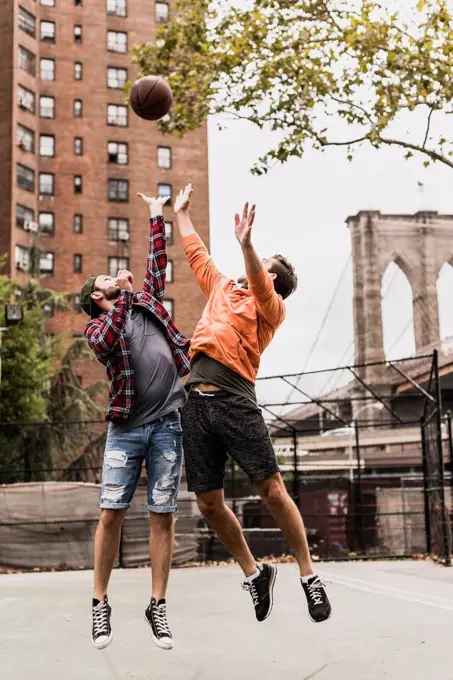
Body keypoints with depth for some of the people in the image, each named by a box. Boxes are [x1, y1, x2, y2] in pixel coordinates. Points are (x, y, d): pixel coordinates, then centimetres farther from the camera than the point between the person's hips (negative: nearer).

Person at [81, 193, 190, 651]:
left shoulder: (147, 302, 19)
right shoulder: (96, 326, 9)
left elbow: (157, 265, 22)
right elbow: (105, 342, -13)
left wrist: (157, 218, 28)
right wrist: (123, 292, -8)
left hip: (167, 424, 2)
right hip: (126, 428, -2)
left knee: (163, 515, 2)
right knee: (112, 512, -4)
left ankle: (158, 606, 10)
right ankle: (100, 604, 8)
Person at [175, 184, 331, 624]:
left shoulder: (271, 306, 7)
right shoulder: (222, 289, 25)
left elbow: (259, 284, -15)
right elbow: (197, 254, 38)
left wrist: (246, 244, -30)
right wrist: (181, 213, 46)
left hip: (235, 401, -6)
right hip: (195, 402, 6)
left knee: (272, 491, -7)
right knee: (209, 503, 4)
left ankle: (309, 577, 8)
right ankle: (254, 573, 22)